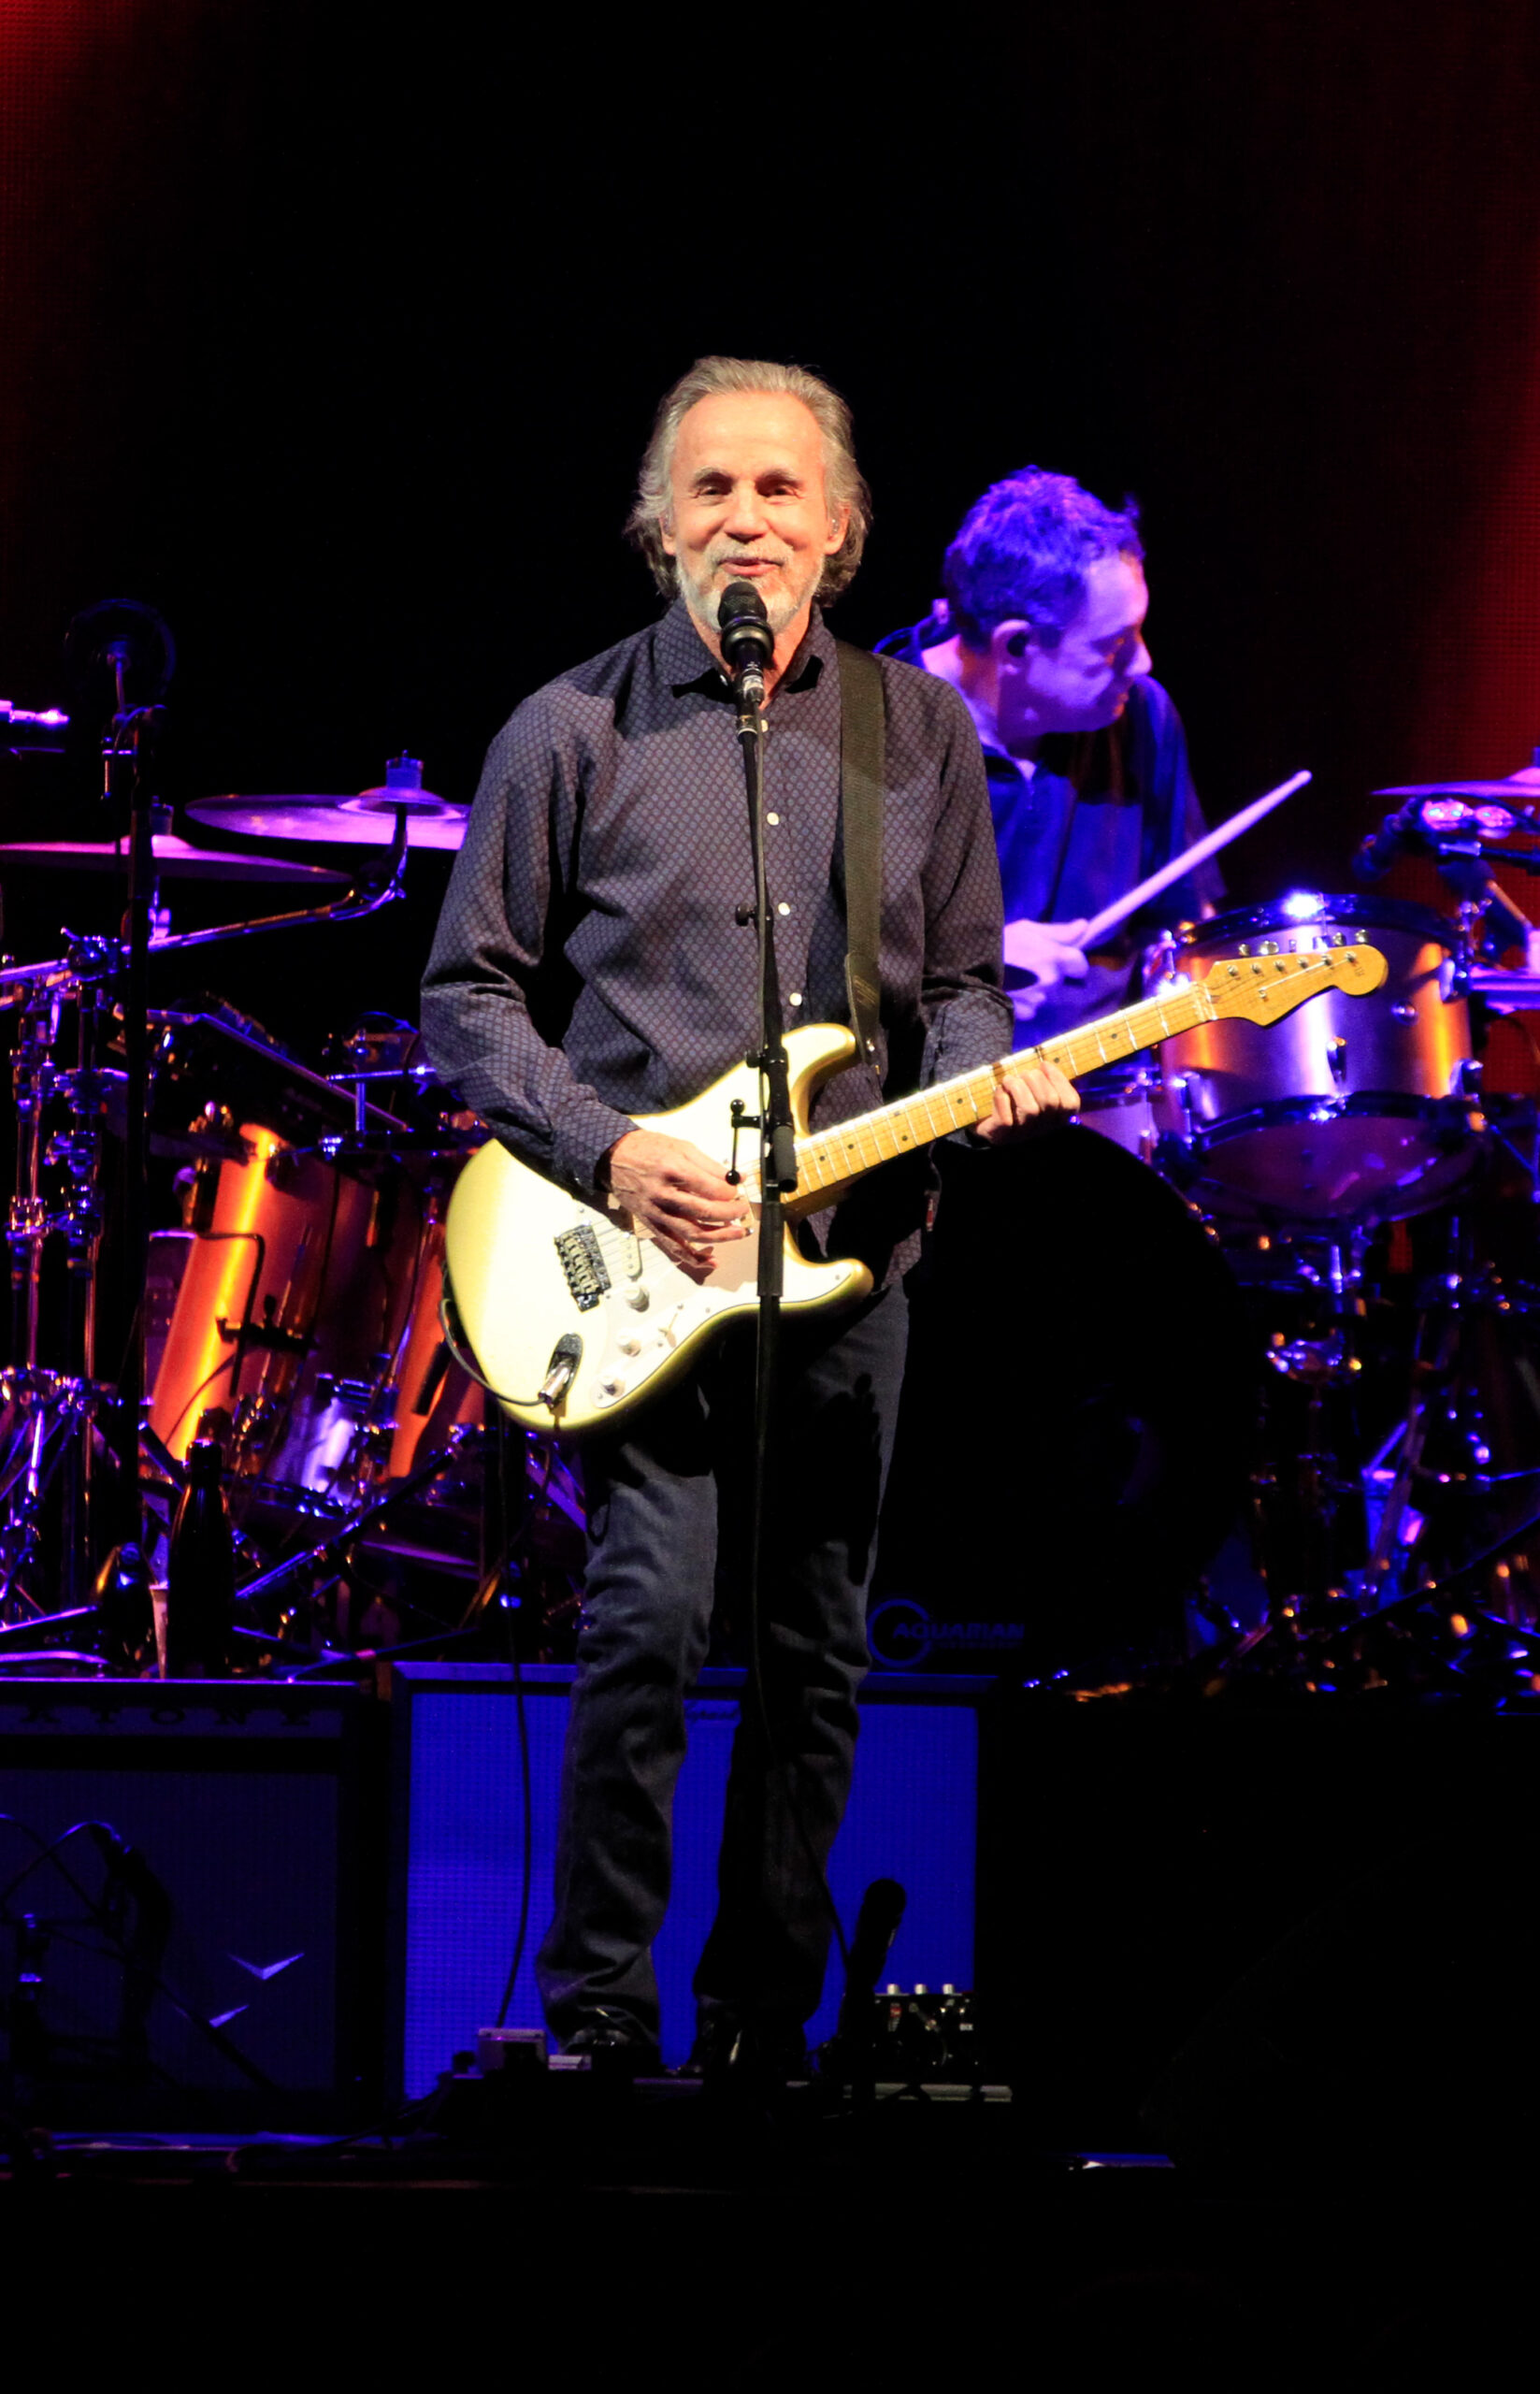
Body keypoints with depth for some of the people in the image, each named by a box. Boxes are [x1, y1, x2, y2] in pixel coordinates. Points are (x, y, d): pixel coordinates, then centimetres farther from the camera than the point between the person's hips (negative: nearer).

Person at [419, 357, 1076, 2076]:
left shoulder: (919, 729, 11)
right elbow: (467, 997, 3)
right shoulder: (572, 733, 1)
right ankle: (596, 2025, -7)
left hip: (851, 1253, 4)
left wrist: (981, 1074, -6)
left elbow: (961, 982, 17)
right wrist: (607, 1153, -11)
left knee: (818, 1657, 7)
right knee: (649, 1622, -16)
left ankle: (758, 2030, 17)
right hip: (638, 1255, -4)